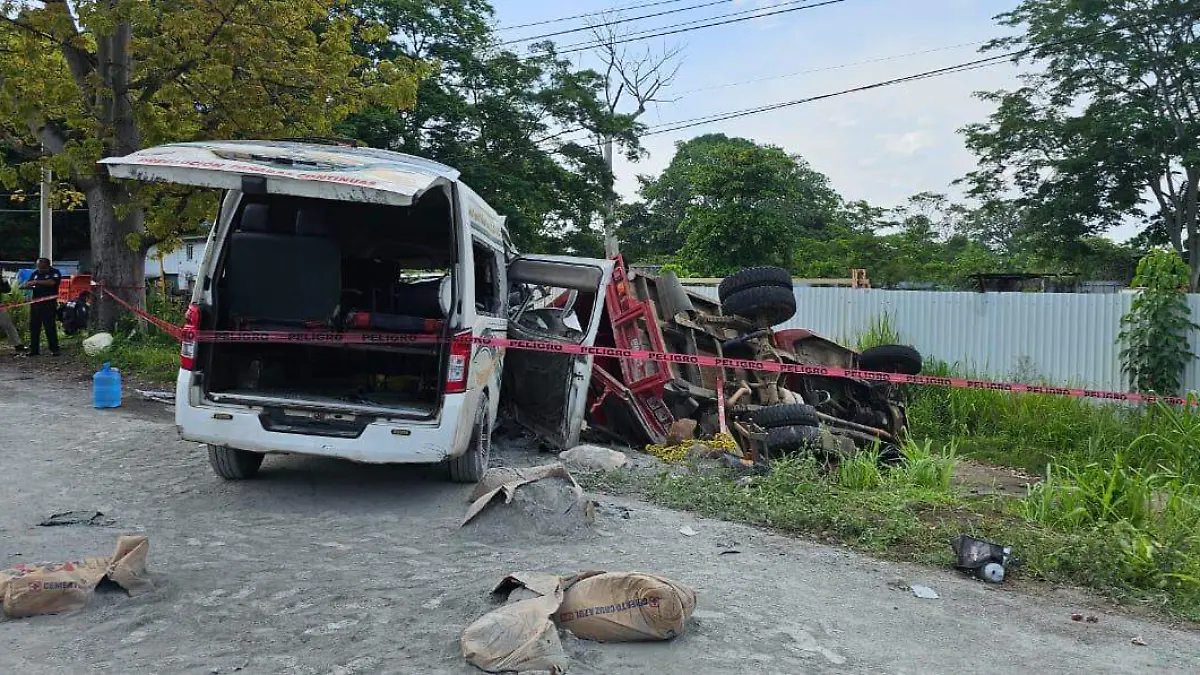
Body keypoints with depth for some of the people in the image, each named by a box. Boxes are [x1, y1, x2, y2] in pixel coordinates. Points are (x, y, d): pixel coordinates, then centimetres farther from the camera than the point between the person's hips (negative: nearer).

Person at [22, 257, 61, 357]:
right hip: (35, 303, 6)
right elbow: (29, 284, 19)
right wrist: (28, 286, -5)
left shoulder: (54, 273, -2)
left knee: (50, 326, -6)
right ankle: (34, 349, 13)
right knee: (33, 326, 6)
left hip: (48, 303, -6)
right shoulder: (35, 273, 15)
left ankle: (54, 349, -2)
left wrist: (36, 282, -20)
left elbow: (52, 282, -21)